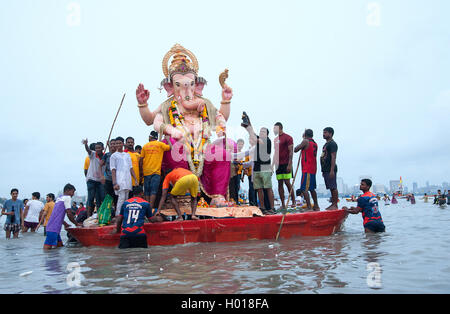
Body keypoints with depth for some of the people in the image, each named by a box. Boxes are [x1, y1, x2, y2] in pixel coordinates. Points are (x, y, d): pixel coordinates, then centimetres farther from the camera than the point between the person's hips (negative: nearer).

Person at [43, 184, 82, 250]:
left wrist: (65, 224, 30)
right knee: (47, 247, -12)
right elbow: (69, 214, -10)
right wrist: (76, 224, 3)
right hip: (54, 228, -9)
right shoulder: (67, 197, -5)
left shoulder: (59, 198, 21)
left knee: (60, 246, 12)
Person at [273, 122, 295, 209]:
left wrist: (289, 164, -18)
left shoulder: (288, 137, -6)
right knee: (280, 184, 4)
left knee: (287, 182, -7)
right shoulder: (275, 139, 16)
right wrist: (273, 164, 14)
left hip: (286, 164, -7)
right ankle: (283, 204, 8)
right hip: (278, 164, 7)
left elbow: (291, 152, -11)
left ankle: (293, 202, 5)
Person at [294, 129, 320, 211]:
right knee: (312, 189, 18)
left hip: (307, 170, -9)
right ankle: (316, 206, 24)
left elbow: (295, 150, -7)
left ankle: (309, 207, -16)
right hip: (313, 169, 9)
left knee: (304, 189, -10)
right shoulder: (315, 143, 14)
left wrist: (300, 144, 11)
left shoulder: (305, 141, -9)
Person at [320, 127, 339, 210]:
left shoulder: (332, 144, -9)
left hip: (330, 170, -10)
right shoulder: (326, 144, 21)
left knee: (333, 187, -7)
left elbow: (333, 157, -17)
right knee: (331, 188, 11)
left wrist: (332, 170, -23)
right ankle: (333, 204, 16)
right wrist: (324, 170, 22)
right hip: (326, 169, 10)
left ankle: (335, 205, -4)